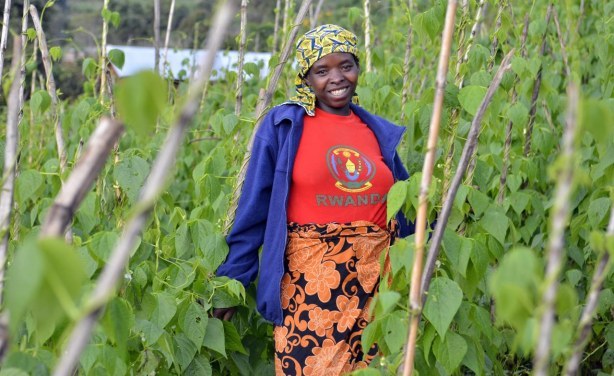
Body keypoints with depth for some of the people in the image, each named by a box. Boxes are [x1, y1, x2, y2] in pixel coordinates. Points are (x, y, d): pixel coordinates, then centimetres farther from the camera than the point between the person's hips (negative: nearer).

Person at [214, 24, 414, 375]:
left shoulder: (380, 133, 8)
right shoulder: (283, 125, -4)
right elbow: (254, 208, -4)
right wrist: (233, 279, -6)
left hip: (373, 276, 4)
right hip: (310, 277, -4)